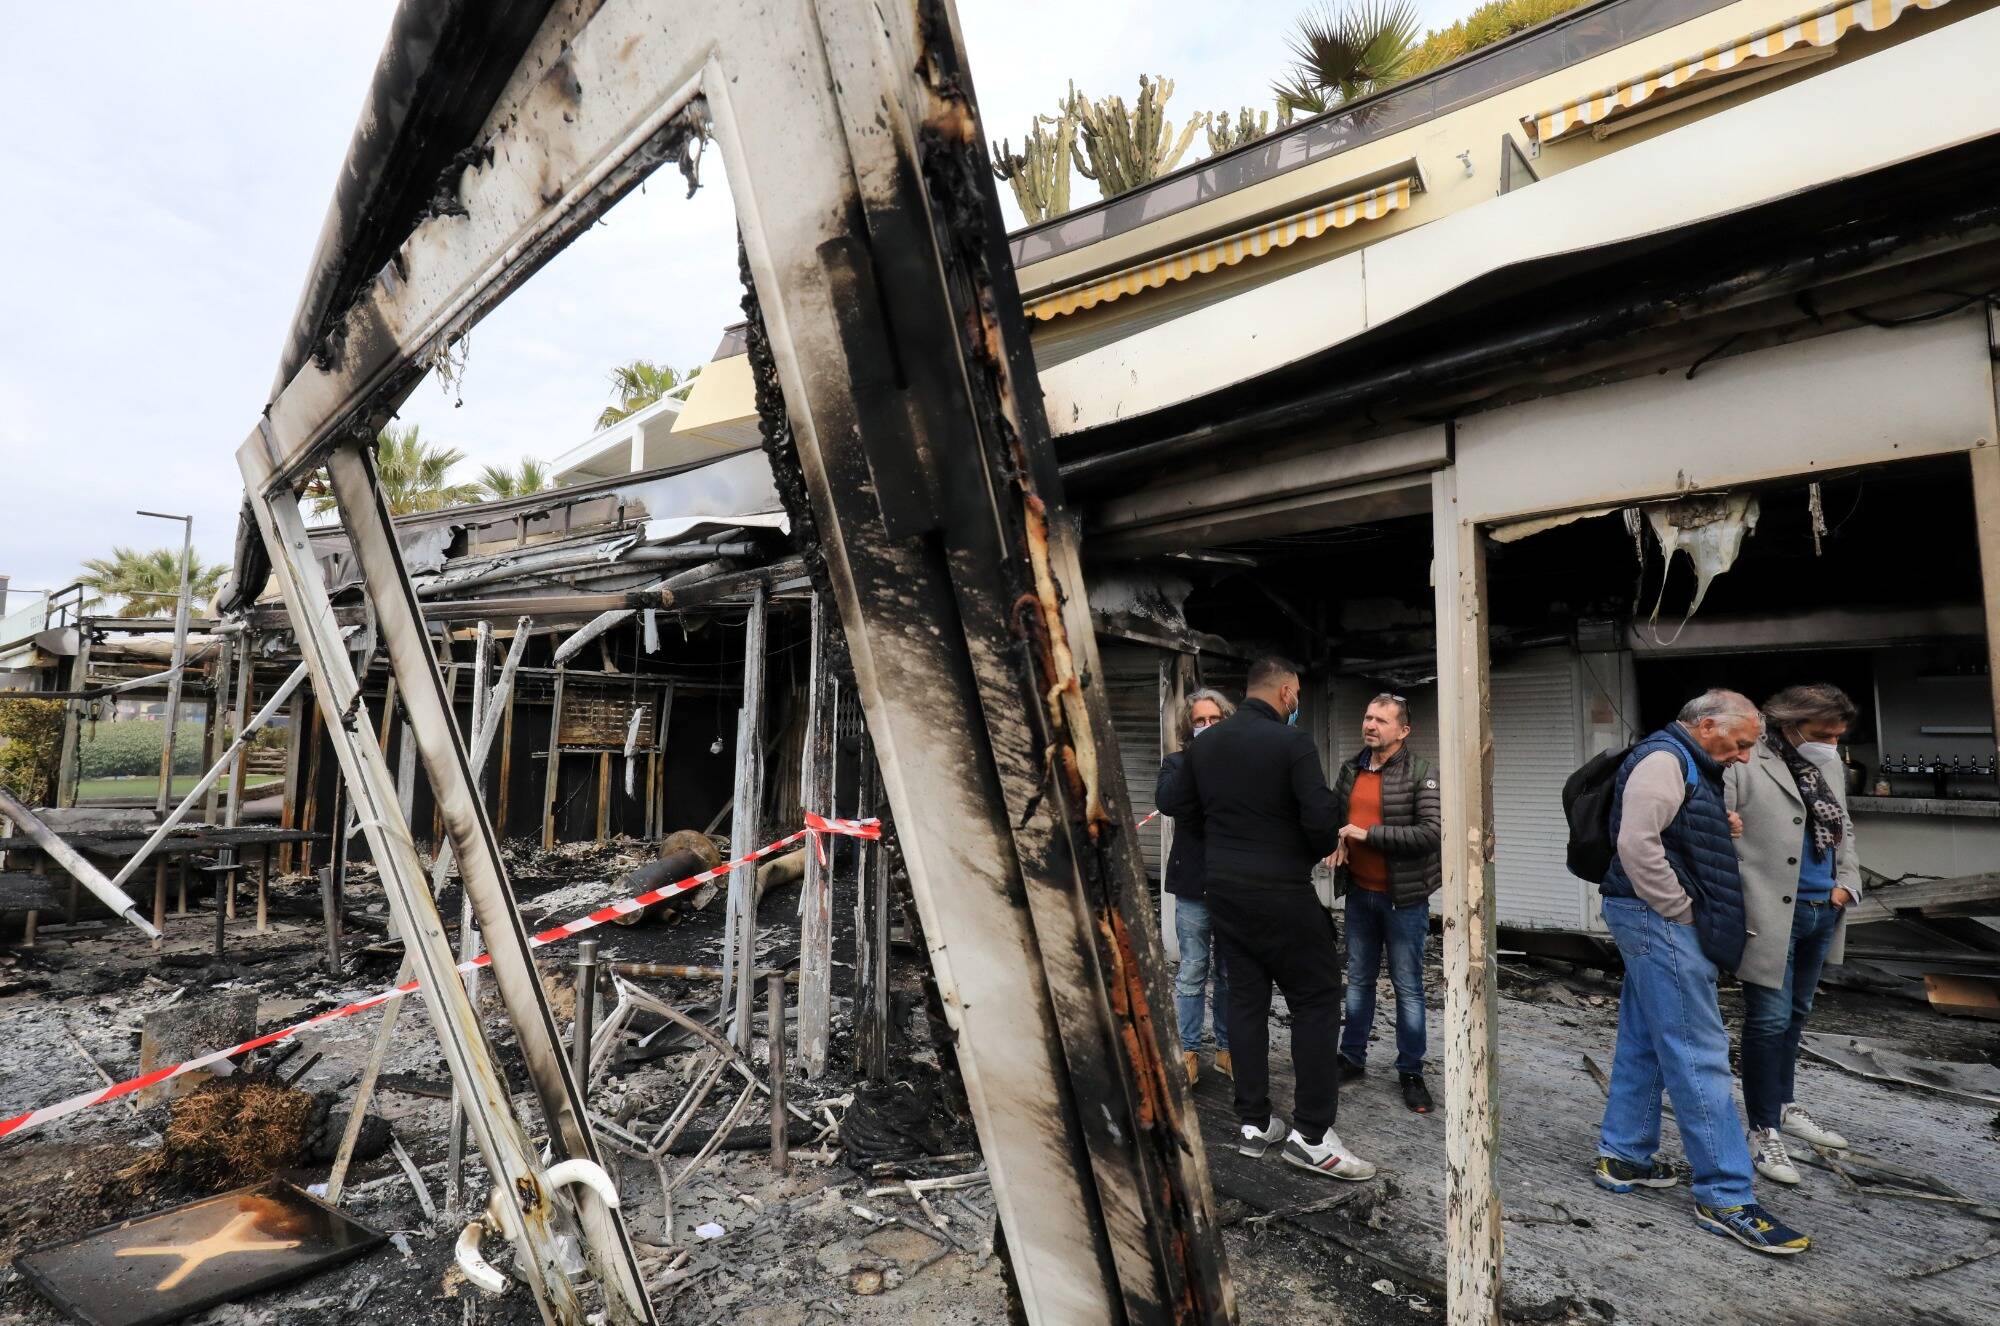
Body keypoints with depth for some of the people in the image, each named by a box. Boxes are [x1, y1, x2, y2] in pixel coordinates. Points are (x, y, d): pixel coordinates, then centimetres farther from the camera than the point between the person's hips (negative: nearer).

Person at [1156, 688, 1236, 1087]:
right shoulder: (1178, 763, 2)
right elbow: (1165, 800, -18)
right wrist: (1197, 755, -18)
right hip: (1194, 886, -1)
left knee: (1231, 973, 13)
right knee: (1192, 973, 6)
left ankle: (1226, 1048, 26)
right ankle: (1188, 1051, 18)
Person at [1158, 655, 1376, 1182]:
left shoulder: (1205, 743, 4)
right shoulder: (1291, 741, -14)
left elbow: (1175, 805, 8)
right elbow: (1321, 819, -19)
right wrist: (1319, 850, 2)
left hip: (1222, 887, 6)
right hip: (1280, 891, -6)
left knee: (1245, 997, 13)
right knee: (1315, 1000, 5)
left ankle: (1253, 1122, 19)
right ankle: (1311, 1134, 5)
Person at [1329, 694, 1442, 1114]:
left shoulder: (1422, 774, -12)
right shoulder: (1350, 770, 5)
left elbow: (1431, 832, -21)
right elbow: (1333, 814, 17)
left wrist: (1368, 834, -21)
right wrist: (1338, 843, -3)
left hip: (1404, 897, -5)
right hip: (1359, 893, 5)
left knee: (1408, 986, 6)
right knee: (1358, 980, 16)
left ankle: (1411, 1073, 20)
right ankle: (1352, 1058, 28)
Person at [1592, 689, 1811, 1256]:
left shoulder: (1690, 765, 19)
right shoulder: (1663, 759, -14)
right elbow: (1636, 845, -23)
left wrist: (1722, 828, 9)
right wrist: (1681, 910, -16)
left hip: (1656, 919, 11)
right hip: (1658, 919, -11)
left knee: (1642, 1042, 15)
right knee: (1699, 1053, -6)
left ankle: (1622, 1156, 24)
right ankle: (1726, 1197, 1)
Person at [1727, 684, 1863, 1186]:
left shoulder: (1829, 766, 11)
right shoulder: (1745, 765, -14)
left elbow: (1843, 830, 24)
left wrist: (1848, 883, 9)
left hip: (1822, 914, 8)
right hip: (1769, 916, -8)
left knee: (1795, 1014, 21)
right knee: (1769, 1020, -2)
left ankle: (1784, 1106, 39)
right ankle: (1764, 1131, 11)